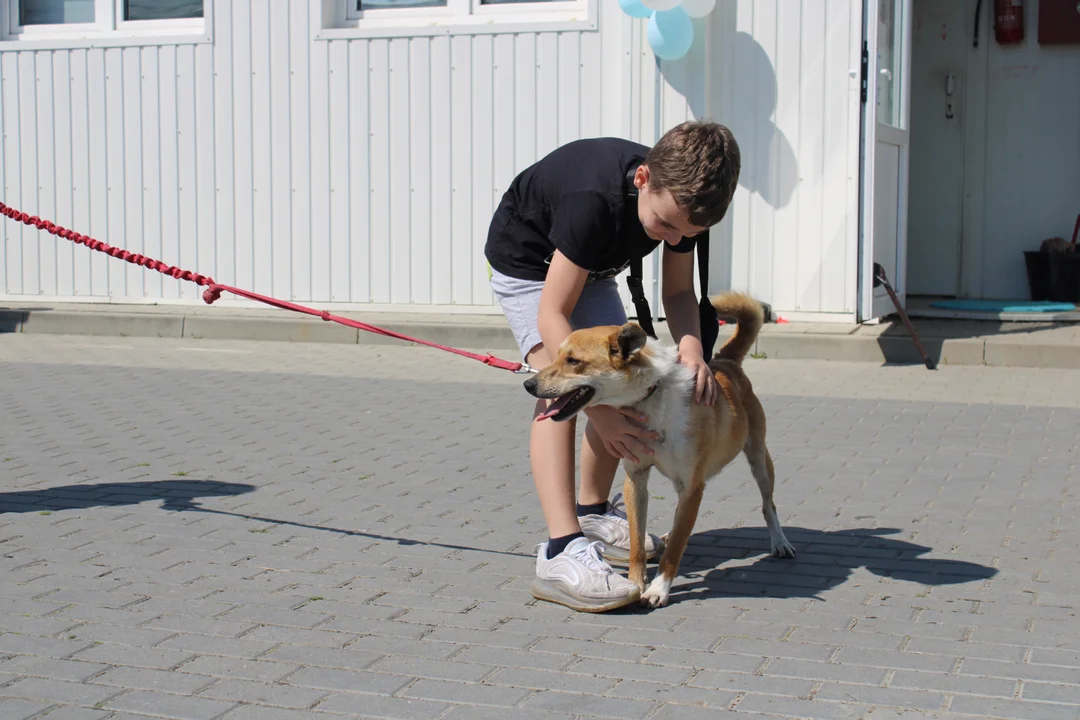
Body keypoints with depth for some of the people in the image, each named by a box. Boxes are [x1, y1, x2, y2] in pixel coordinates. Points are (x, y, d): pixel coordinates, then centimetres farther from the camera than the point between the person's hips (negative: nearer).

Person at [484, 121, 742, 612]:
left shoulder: (681, 197, -22)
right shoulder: (595, 200, -42)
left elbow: (678, 291, -8)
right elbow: (552, 316, -40)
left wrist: (689, 345, -31)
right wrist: (599, 410, -45)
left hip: (590, 268, 7)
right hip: (526, 261, -7)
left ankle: (593, 512, 25)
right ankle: (561, 552, -34)